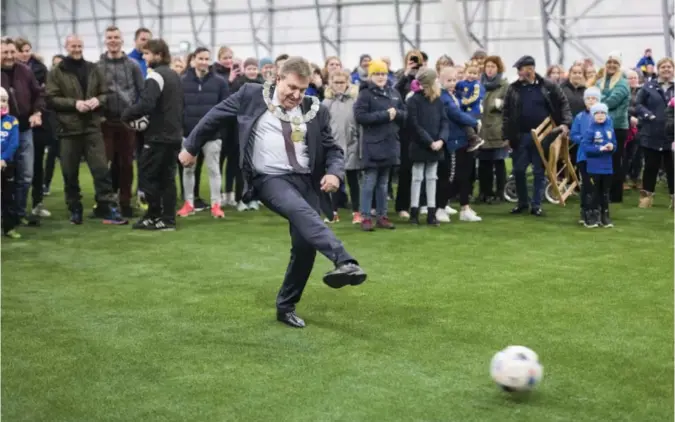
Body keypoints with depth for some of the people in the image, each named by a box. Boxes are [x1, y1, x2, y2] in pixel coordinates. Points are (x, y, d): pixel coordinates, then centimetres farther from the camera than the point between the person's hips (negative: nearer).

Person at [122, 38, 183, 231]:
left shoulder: (155, 76, -13)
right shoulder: (175, 76, 16)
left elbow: (146, 104, -24)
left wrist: (127, 115, -11)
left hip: (158, 136, -9)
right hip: (174, 135, 9)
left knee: (147, 175, 1)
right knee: (167, 177, 9)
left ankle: (154, 216, 3)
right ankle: (168, 219, 9)